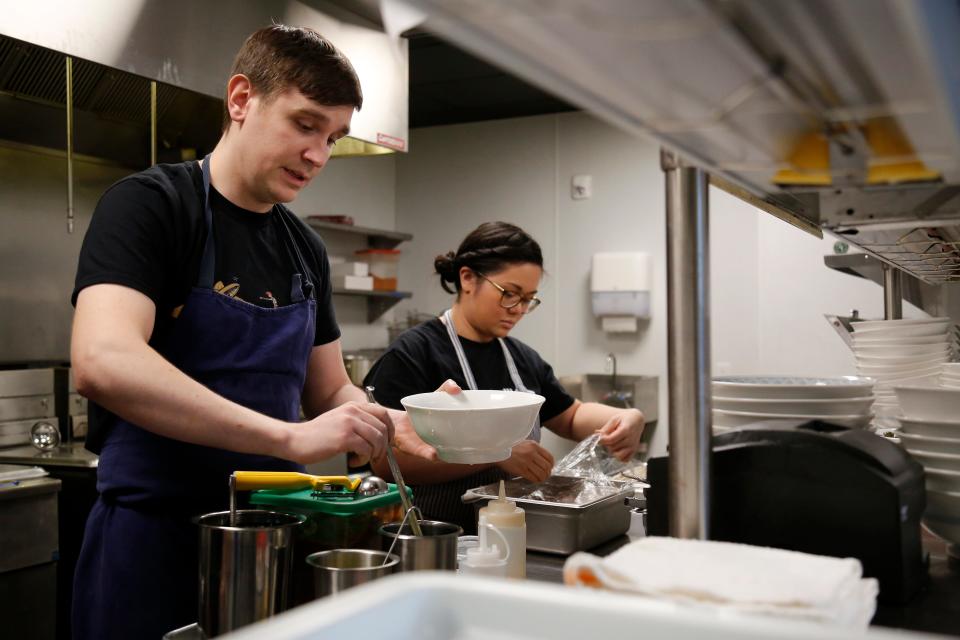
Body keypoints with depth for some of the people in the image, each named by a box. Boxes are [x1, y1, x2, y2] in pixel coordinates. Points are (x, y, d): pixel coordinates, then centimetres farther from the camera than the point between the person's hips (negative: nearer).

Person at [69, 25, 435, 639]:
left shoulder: (307, 250, 8)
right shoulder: (149, 204, -11)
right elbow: (103, 361, -27)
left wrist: (392, 423, -8)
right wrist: (292, 437, -31)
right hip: (156, 537, -6)